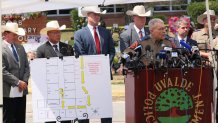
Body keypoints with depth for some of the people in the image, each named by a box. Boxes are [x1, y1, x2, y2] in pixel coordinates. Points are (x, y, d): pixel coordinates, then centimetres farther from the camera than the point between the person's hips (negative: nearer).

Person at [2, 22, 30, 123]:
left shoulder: (20, 48, 15)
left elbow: (26, 67, 15)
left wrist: (24, 81, -2)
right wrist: (18, 82, -15)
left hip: (22, 91, 7)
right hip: (8, 92, -7)